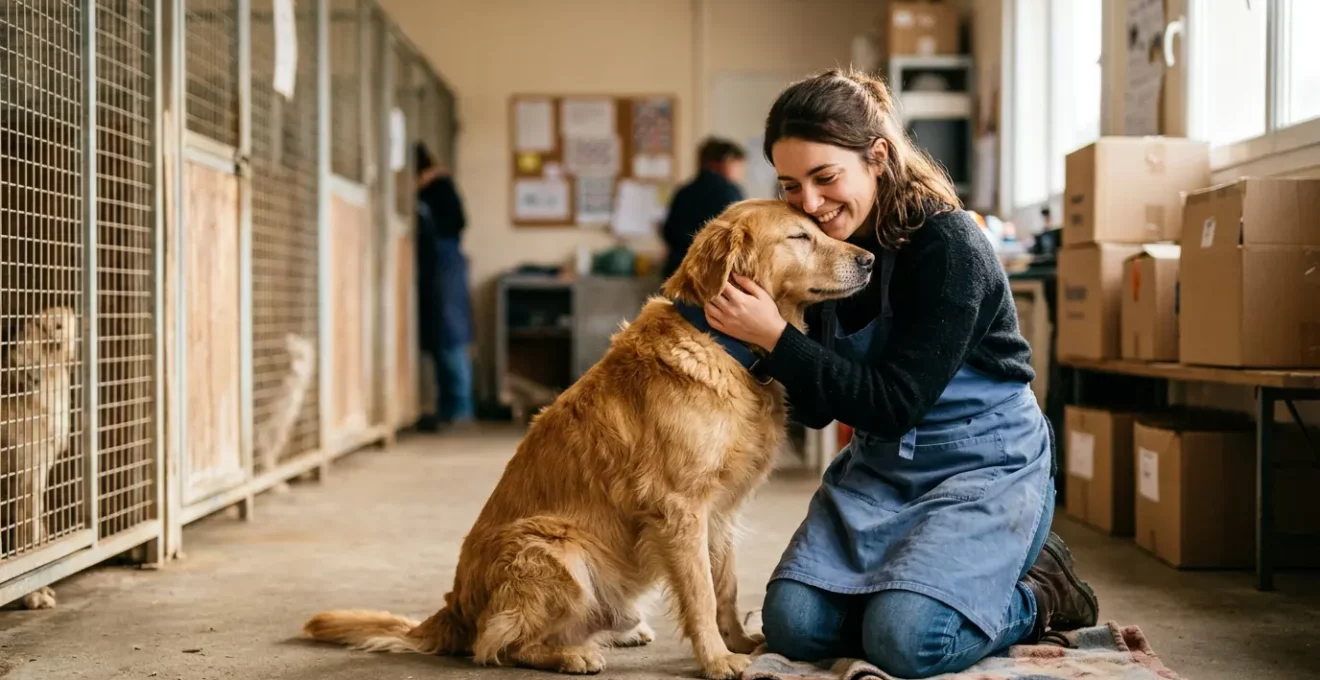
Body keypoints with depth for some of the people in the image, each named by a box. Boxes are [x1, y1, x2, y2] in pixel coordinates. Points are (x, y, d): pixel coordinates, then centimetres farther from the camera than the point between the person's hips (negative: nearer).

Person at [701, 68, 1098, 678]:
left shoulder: (947, 245, -21)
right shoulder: (826, 247, 1)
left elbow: (896, 404, -23)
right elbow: (818, 409, 4)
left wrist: (777, 338, -26)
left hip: (984, 466, -6)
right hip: (880, 466, 7)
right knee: (792, 626, -10)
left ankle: (1035, 598, 4)